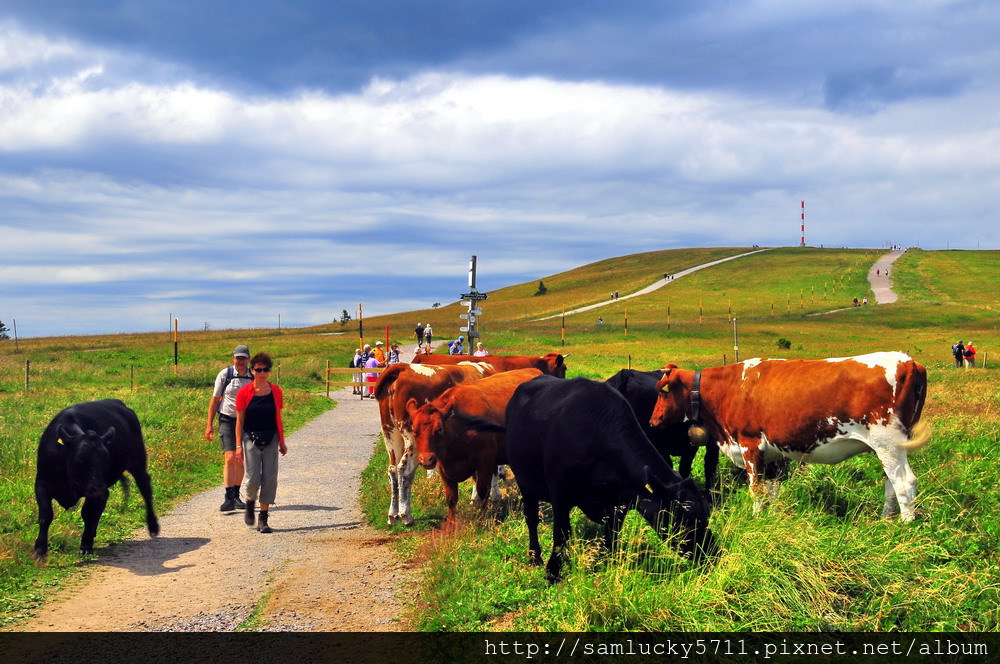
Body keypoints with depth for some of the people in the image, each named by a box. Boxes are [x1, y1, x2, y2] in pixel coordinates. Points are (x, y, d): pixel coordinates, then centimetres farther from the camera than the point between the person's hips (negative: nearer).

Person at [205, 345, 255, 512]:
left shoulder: (254, 377, 3)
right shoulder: (225, 374, -4)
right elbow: (215, 399, 2)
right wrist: (209, 424, 1)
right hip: (227, 420, -3)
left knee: (241, 461, 8)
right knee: (230, 459, -14)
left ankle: (236, 496, 20)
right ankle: (228, 498, -16)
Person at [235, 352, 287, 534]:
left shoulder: (275, 391, 4)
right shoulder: (244, 392, -4)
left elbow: (278, 418, 11)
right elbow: (240, 420, -2)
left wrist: (282, 442, 12)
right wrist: (238, 445, -5)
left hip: (271, 440, 2)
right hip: (251, 438, -2)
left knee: (270, 479, -1)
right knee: (252, 479, -7)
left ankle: (263, 518, 8)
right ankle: (249, 502, 26)